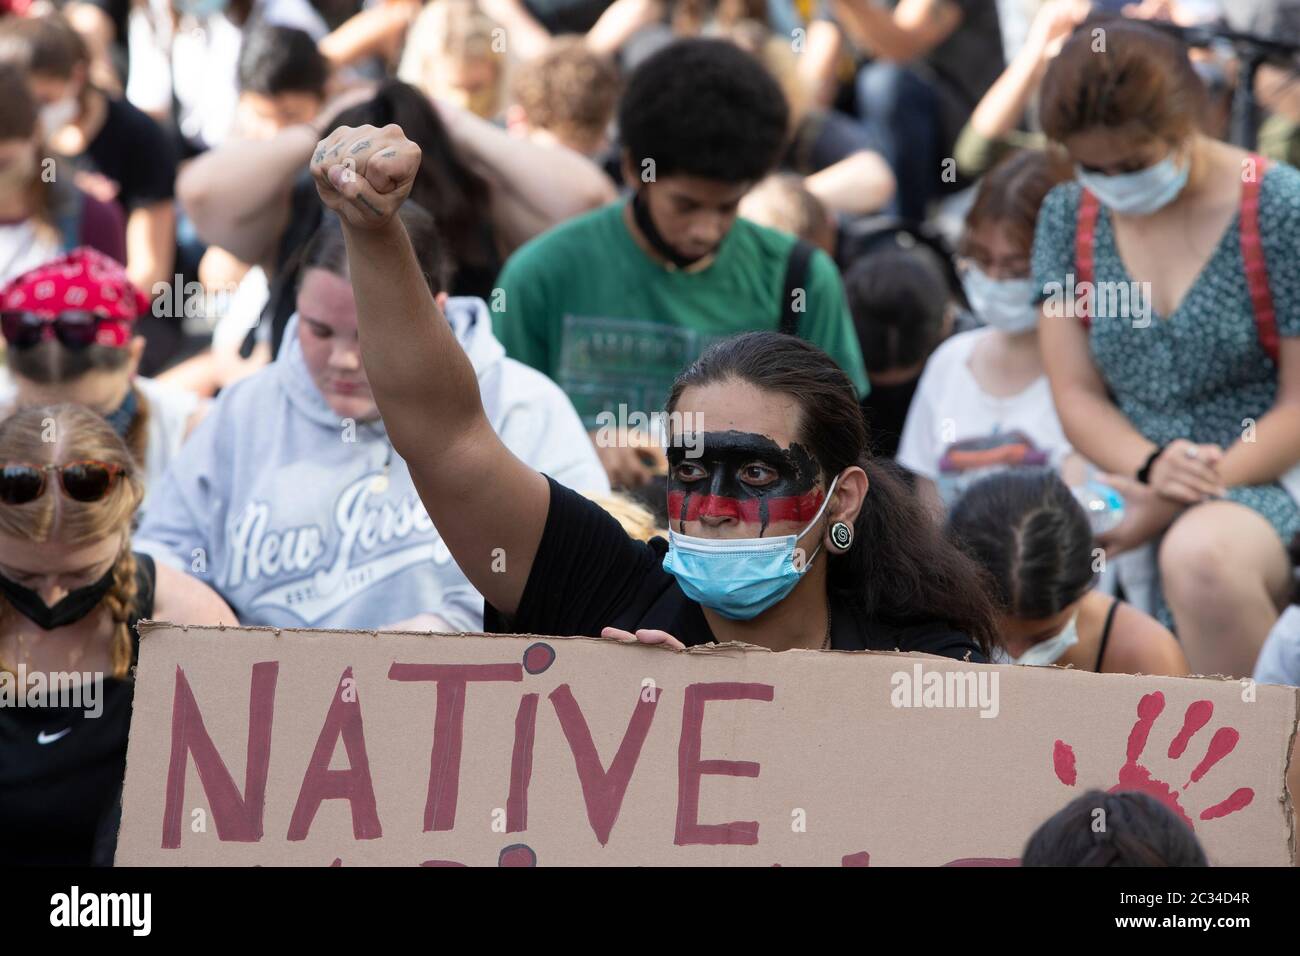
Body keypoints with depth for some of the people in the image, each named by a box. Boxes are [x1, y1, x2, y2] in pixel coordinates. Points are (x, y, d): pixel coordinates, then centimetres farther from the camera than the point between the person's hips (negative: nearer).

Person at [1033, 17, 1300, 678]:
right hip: (1130, 479, 5)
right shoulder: (1069, 216, 9)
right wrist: (1152, 469, -14)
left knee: (1200, 555, -40)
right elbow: (1076, 396, 7)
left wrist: (1177, 501, -17)